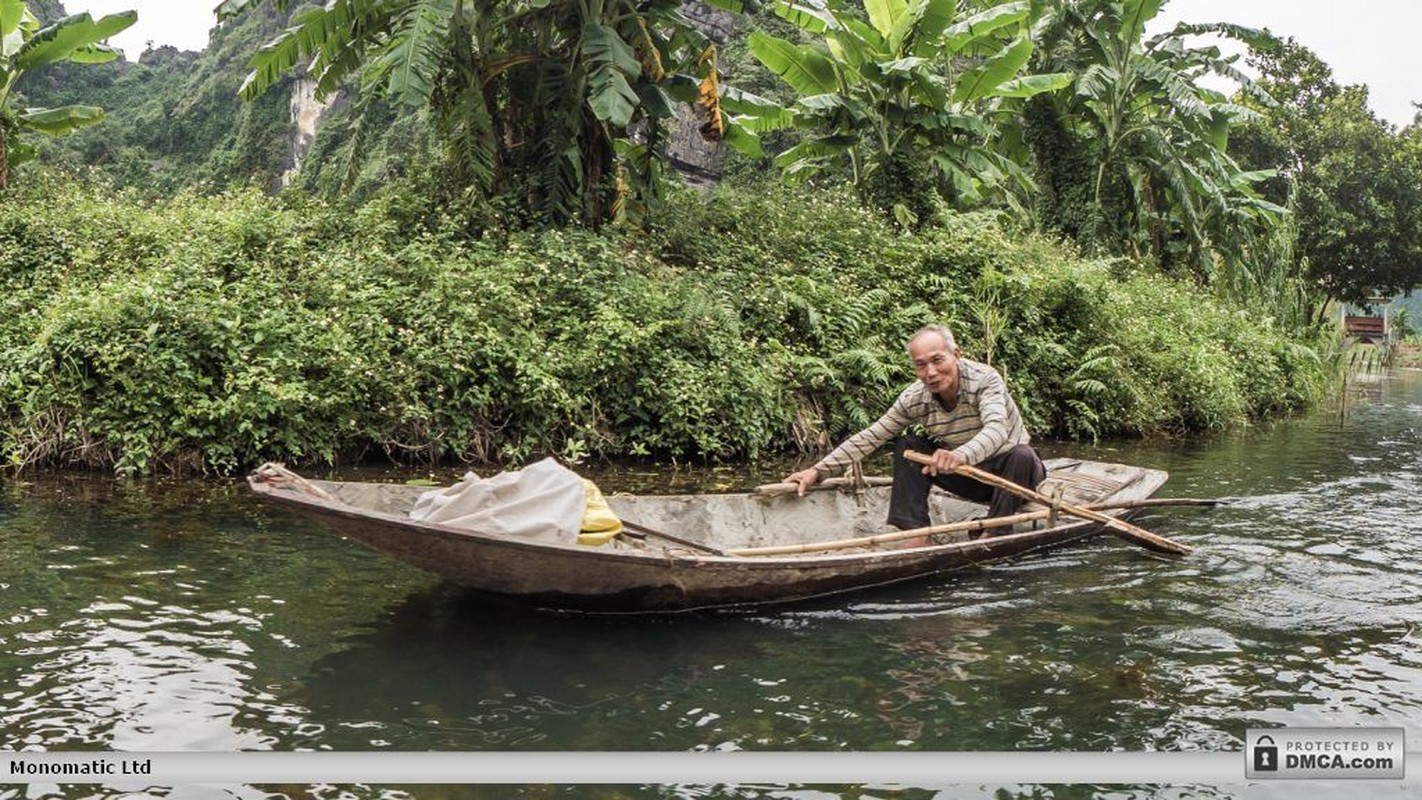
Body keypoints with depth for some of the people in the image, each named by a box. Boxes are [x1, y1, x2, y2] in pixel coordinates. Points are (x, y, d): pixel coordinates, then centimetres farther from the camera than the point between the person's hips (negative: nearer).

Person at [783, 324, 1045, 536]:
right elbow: (869, 437, -10)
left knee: (1021, 455, -36)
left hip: (1012, 471, -4)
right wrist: (818, 471, -17)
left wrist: (961, 455, -66)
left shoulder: (984, 379, -26)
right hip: (970, 474, 4)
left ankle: (996, 537, -22)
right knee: (907, 448, -12)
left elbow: (997, 429, -45)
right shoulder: (915, 398, -13)